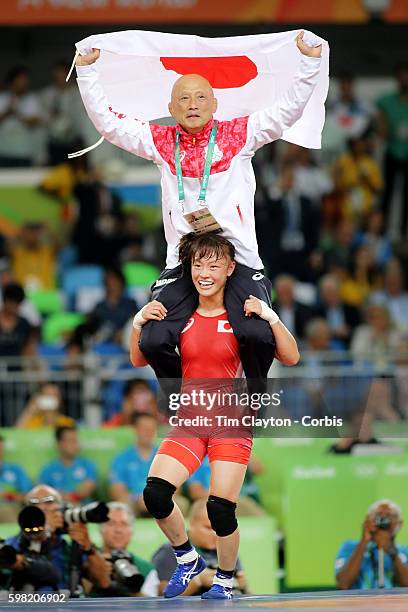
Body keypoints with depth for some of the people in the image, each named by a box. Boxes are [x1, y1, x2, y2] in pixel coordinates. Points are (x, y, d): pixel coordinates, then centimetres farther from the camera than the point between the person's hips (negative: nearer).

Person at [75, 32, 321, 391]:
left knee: (257, 335, -25)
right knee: (154, 341, -15)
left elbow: (289, 109, 1)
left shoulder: (239, 135, 5)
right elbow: (107, 121, 10)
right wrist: (87, 71, 7)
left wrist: (310, 61, -7)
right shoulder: (161, 142, 9)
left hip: (238, 258, -2)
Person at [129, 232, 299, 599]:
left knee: (221, 509, -12)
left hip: (233, 422, -3)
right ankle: (187, 560, 9)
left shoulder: (243, 315, -5)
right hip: (190, 420, 3)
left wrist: (269, 317, -22)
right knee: (155, 493, -16)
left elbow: (291, 358, -10)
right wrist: (139, 323, -7)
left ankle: (225, 580, 14)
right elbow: (139, 361, 10)